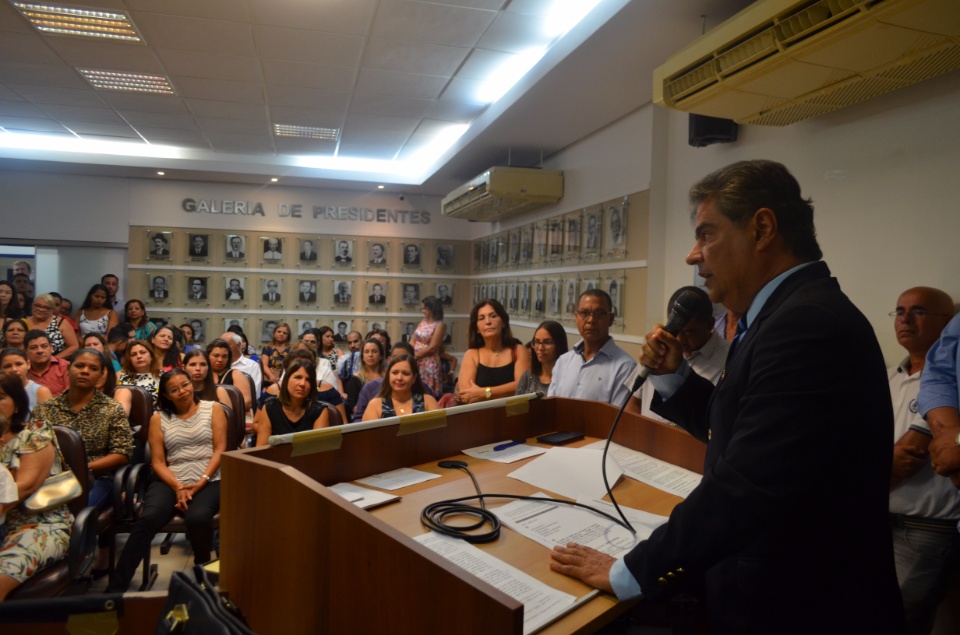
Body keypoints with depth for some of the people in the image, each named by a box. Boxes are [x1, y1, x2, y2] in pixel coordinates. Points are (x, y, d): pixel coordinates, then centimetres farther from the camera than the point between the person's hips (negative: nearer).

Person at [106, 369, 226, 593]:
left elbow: (219, 450, 1)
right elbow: (158, 462, 5)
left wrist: (200, 483, -11)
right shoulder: (159, 418, 13)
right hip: (171, 482, 2)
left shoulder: (213, 409, 9)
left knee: (198, 518, -32)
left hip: (208, 481, -2)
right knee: (147, 519, -29)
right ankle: (115, 588, -22)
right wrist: (178, 487, -11)